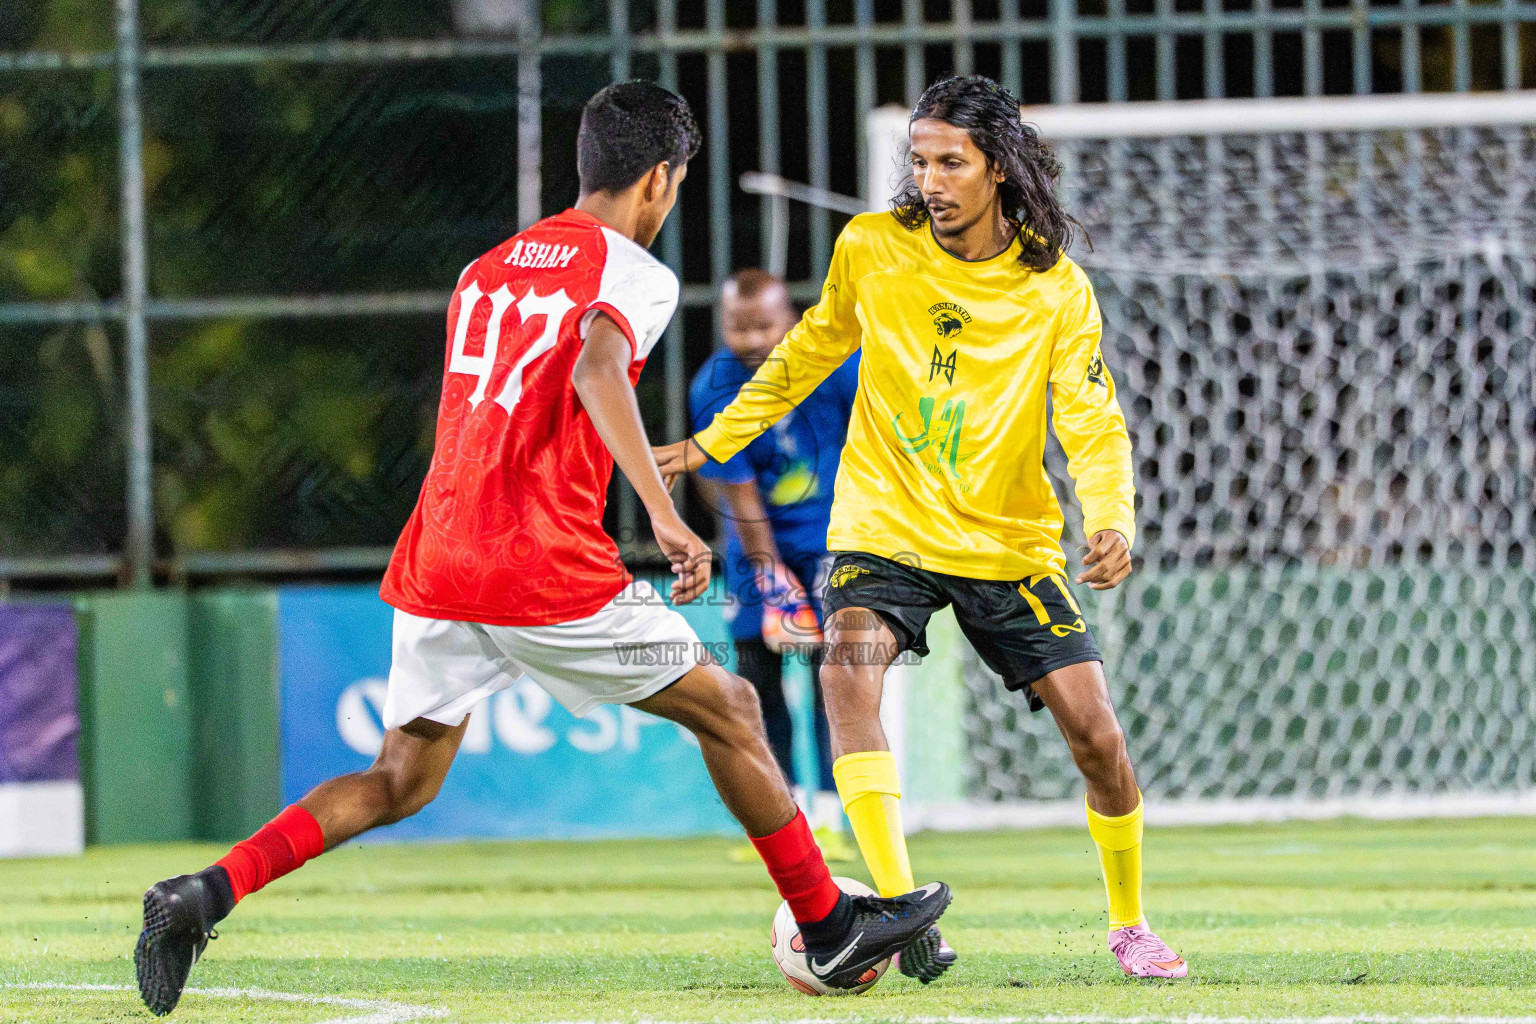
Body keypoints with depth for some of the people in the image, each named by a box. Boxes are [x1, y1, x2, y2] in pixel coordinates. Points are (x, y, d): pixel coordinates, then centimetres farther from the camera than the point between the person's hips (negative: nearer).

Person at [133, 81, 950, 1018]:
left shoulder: (484, 272, 20)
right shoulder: (632, 273, -3)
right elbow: (598, 369, -24)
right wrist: (665, 515, -31)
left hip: (435, 568, 6)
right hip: (547, 571, -6)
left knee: (401, 781, 12)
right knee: (730, 710, 11)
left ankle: (208, 892, -7)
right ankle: (831, 930, 16)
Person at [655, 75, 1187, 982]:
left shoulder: (1056, 287, -8)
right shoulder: (870, 249, -4)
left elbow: (1093, 423, -11)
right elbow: (811, 352, 14)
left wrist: (1112, 520, -30)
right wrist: (712, 441, 17)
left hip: (1012, 543, 0)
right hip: (887, 527, 0)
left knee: (1098, 735, -5)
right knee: (850, 672, -29)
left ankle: (1129, 924, 21)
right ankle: (900, 910, -31)